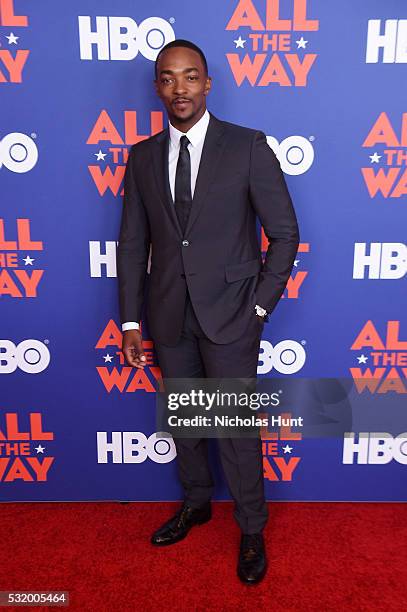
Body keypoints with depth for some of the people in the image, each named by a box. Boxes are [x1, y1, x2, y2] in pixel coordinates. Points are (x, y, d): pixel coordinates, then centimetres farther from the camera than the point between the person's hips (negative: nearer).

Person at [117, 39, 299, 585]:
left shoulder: (248, 146, -5)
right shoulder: (142, 157, 6)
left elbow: (284, 231, -4)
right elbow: (133, 243, 6)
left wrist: (260, 305, -7)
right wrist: (131, 321, 2)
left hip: (229, 314, -3)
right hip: (169, 315, 4)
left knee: (237, 427, 6)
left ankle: (251, 529, 29)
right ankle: (196, 502, 43)